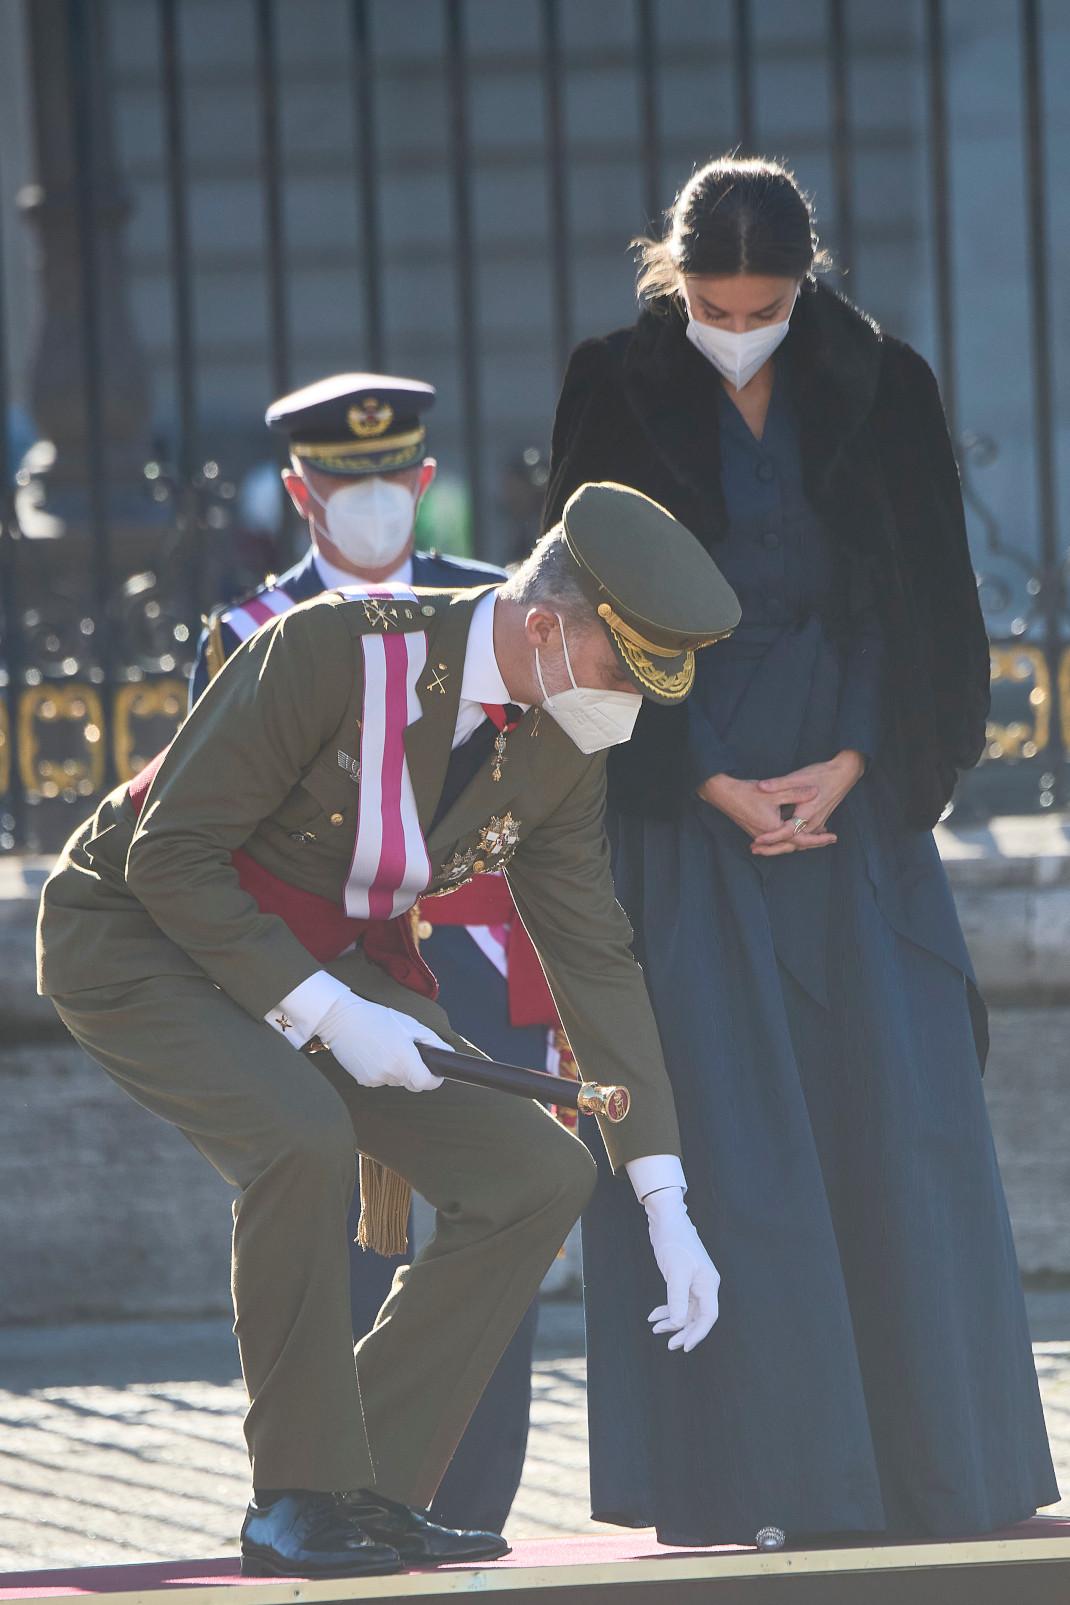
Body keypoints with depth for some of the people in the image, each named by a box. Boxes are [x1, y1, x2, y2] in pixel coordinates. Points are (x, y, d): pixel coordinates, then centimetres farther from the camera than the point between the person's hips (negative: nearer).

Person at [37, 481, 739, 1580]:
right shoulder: (331, 651, -29)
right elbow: (170, 856, -25)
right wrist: (323, 1015, -30)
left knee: (535, 1176, -8)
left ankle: (374, 1490, -1)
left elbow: (594, 957, 0)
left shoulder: (560, 747, -7)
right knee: (301, 1139, -35)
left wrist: (666, 1203, -3)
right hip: (143, 937, -7)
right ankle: (299, 1501, -19)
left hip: (334, 960, 7)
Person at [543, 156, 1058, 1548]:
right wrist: (717, 786, -11)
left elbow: (922, 608, 2)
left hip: (855, 792, 2)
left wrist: (846, 770, -10)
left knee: (897, 1119, -2)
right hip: (689, 801, -2)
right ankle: (751, 1474, -6)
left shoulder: (882, 390, 2)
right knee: (725, 1131, -7)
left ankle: (932, 1464, 4)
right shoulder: (617, 394, -2)